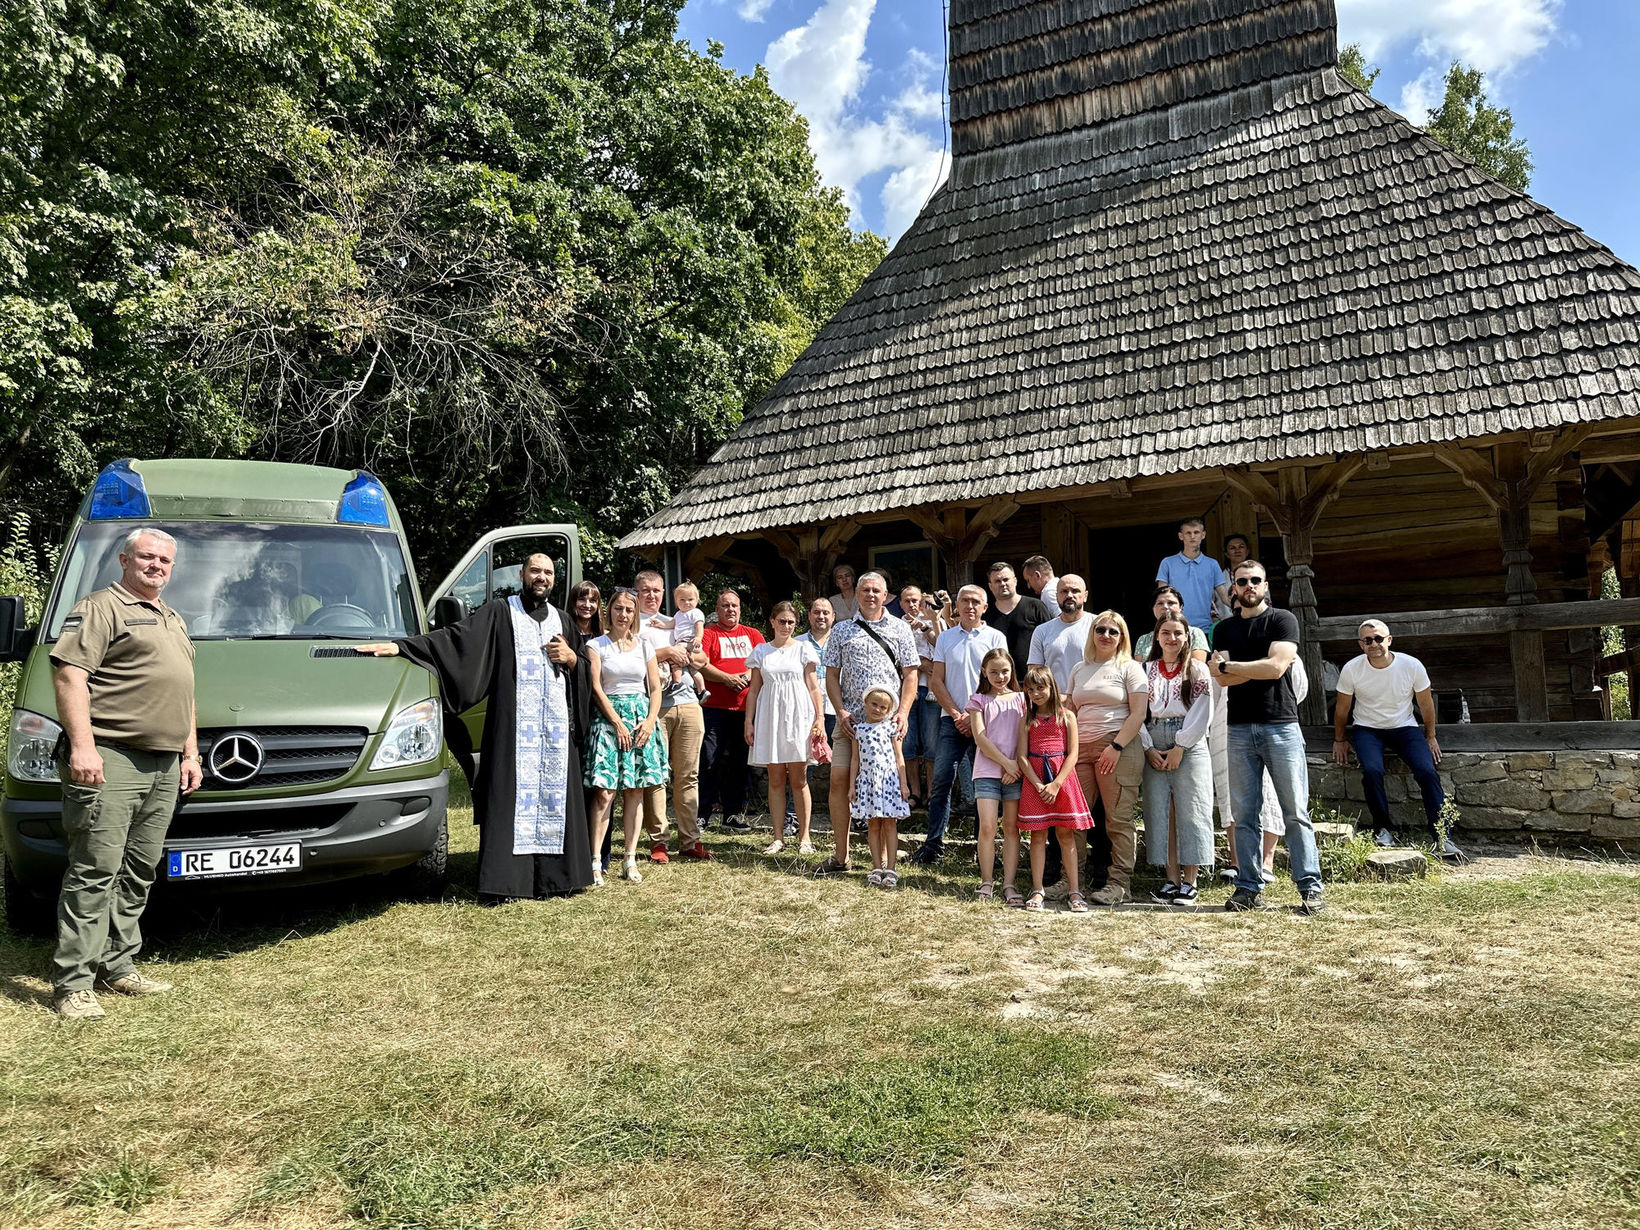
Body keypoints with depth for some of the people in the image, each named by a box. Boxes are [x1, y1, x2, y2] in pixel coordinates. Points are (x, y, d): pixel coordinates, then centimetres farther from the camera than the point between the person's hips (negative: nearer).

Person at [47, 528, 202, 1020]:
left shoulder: (174, 621, 25)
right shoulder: (101, 607, -2)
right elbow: (68, 674, -13)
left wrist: (191, 753, 22)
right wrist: (81, 744, -22)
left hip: (164, 768, 8)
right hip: (110, 761, -8)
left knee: (138, 873, 11)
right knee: (96, 870, -9)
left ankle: (117, 966, 19)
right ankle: (72, 983, -4)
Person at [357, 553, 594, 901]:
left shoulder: (562, 620, 17)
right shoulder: (499, 612, 5)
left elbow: (585, 671, 22)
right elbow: (455, 636, -4)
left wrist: (571, 658, -1)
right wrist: (400, 646, -14)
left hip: (557, 723, 4)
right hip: (514, 723, -4)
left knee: (555, 793, 4)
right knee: (511, 793, -7)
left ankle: (555, 875, 10)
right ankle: (504, 878, -4)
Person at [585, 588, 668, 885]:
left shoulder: (644, 646, 13)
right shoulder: (596, 645, 3)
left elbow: (655, 688, 11)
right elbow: (596, 688, -4)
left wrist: (650, 720, -4)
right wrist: (617, 723, -12)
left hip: (642, 718, 4)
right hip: (609, 718, -3)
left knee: (635, 791, 2)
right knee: (605, 792, -12)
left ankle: (630, 860, 7)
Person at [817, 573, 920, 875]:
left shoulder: (899, 629, 10)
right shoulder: (842, 630, 12)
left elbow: (910, 673, 7)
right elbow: (831, 675, 10)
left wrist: (903, 712, -6)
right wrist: (841, 711, -3)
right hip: (851, 717, 1)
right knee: (839, 779, -4)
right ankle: (840, 856, 5)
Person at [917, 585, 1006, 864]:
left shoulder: (995, 638, 5)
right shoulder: (945, 638, 12)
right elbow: (936, 681, 8)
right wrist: (956, 714, -4)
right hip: (952, 720, 2)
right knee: (941, 781, -2)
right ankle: (934, 844, 5)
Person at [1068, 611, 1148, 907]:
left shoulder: (1129, 668, 3)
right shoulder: (1079, 670, 19)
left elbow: (1138, 713, -5)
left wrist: (1115, 747, -14)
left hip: (1118, 748, -5)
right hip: (1081, 749, 5)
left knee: (1118, 818, -3)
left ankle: (1120, 883, 3)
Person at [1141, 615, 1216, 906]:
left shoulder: (1197, 670, 5)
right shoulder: (1145, 670, 12)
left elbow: (1202, 714, -3)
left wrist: (1180, 747, -10)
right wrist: (1148, 748, -5)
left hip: (1189, 748, -3)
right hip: (1153, 750, 3)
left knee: (1189, 813, -3)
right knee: (1161, 813, 2)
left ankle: (1189, 882, 2)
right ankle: (1172, 879, 9)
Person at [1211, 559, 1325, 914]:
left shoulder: (1283, 620, 3)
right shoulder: (1224, 630, 14)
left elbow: (1276, 667, -12)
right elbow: (1222, 679, 1)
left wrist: (1228, 665, -3)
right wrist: (1260, 669, -10)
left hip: (1281, 725, -3)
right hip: (1240, 728, 4)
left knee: (1296, 812, -3)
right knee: (1244, 814, 4)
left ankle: (1310, 888, 0)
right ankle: (1248, 888, 10)